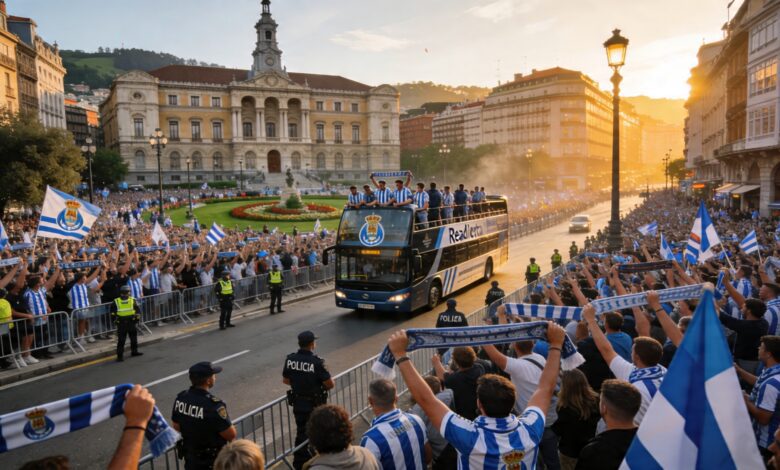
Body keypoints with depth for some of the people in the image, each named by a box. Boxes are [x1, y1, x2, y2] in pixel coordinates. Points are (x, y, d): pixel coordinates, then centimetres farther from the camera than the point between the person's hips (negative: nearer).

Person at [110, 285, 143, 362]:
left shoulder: (133, 300, -1)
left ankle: (134, 351, 33)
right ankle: (120, 355, 0)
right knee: (121, 340, -4)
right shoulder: (116, 302, -5)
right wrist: (115, 319, -3)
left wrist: (137, 317, -4)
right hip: (121, 324, -3)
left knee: (134, 337, 16)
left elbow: (138, 310, 5)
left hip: (131, 322, 3)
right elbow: (113, 312, 3)